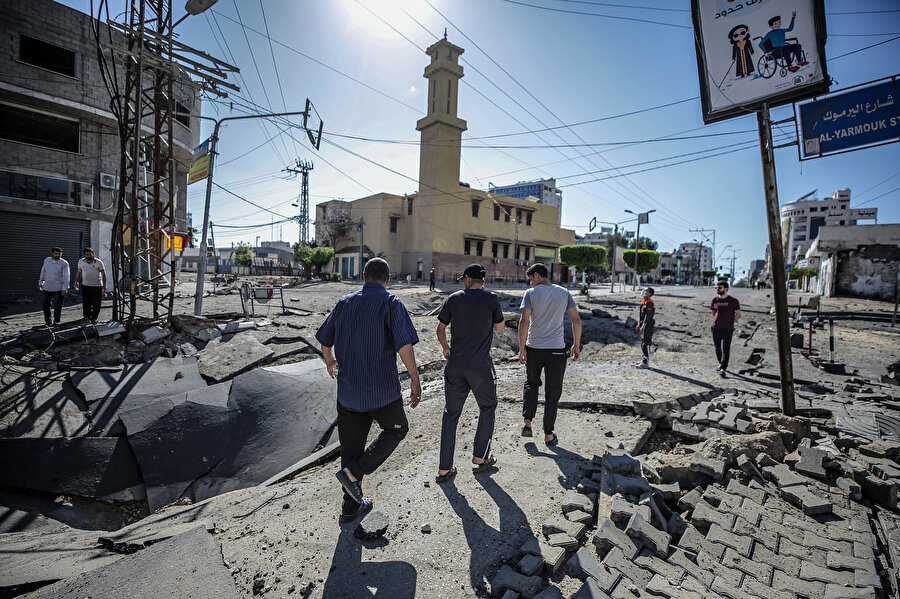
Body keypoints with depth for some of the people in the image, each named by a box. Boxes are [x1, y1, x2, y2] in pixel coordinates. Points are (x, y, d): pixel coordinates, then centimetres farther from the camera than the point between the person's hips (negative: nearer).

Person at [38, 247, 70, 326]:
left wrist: (65, 288, -15)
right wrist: (40, 283, 18)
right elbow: (43, 271, 21)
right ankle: (47, 321, 20)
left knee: (57, 306, 0)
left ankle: (56, 321, 11)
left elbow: (66, 277, -9)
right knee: (44, 304, 7)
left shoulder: (64, 263, -6)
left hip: (58, 289, -5)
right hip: (47, 288, 5)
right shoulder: (46, 260, 10)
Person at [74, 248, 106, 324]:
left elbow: (103, 273, -2)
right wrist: (76, 282, 11)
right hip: (85, 286, 3)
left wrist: (104, 284, -7)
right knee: (85, 304, 7)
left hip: (97, 286, -3)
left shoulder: (98, 263, -5)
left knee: (96, 304, -1)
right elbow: (79, 272, 17)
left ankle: (93, 319, 12)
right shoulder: (81, 262, 5)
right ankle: (87, 317, 21)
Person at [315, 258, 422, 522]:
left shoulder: (345, 302, 5)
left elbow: (325, 340, 14)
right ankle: (353, 471, 7)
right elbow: (404, 344, -22)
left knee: (351, 444, 17)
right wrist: (415, 379, -15)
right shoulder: (391, 303, -11)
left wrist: (329, 360, 33)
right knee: (397, 429, 20)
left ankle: (351, 506, 31)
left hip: (347, 389, 5)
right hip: (382, 391, -5)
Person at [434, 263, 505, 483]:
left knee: (451, 413, 12)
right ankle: (480, 459, 27)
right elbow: (499, 327, 9)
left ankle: (444, 469, 16)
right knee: (487, 408, 20)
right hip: (481, 366, -2)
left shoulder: (454, 299, 2)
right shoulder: (491, 298, -4)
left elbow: (440, 330, 9)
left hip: (455, 365, 2)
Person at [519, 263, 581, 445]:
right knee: (553, 392, 9)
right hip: (557, 350, 1)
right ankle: (548, 435, 17)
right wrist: (576, 345, 11)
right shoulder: (564, 293, 4)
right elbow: (576, 320, 3)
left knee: (531, 384, 21)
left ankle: (527, 422, 12)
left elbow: (524, 322, -13)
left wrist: (522, 348, -7)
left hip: (534, 348, -1)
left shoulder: (531, 293, -5)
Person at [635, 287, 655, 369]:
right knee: (643, 343, 16)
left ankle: (646, 363, -4)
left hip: (649, 325, -10)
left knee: (646, 344, -8)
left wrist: (643, 326, -23)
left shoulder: (649, 303, -16)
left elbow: (648, 316, -21)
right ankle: (644, 360, 26)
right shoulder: (643, 302, 16)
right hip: (645, 325, 10)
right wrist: (639, 324, 21)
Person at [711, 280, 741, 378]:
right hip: (716, 328, 4)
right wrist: (717, 321, 13)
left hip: (728, 329, -4)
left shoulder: (733, 301, -2)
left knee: (725, 349, -9)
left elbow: (738, 314, 3)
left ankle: (723, 369, -11)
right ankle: (721, 363, 33)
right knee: (717, 348, 14)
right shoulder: (715, 300, 8)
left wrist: (730, 322, 1)